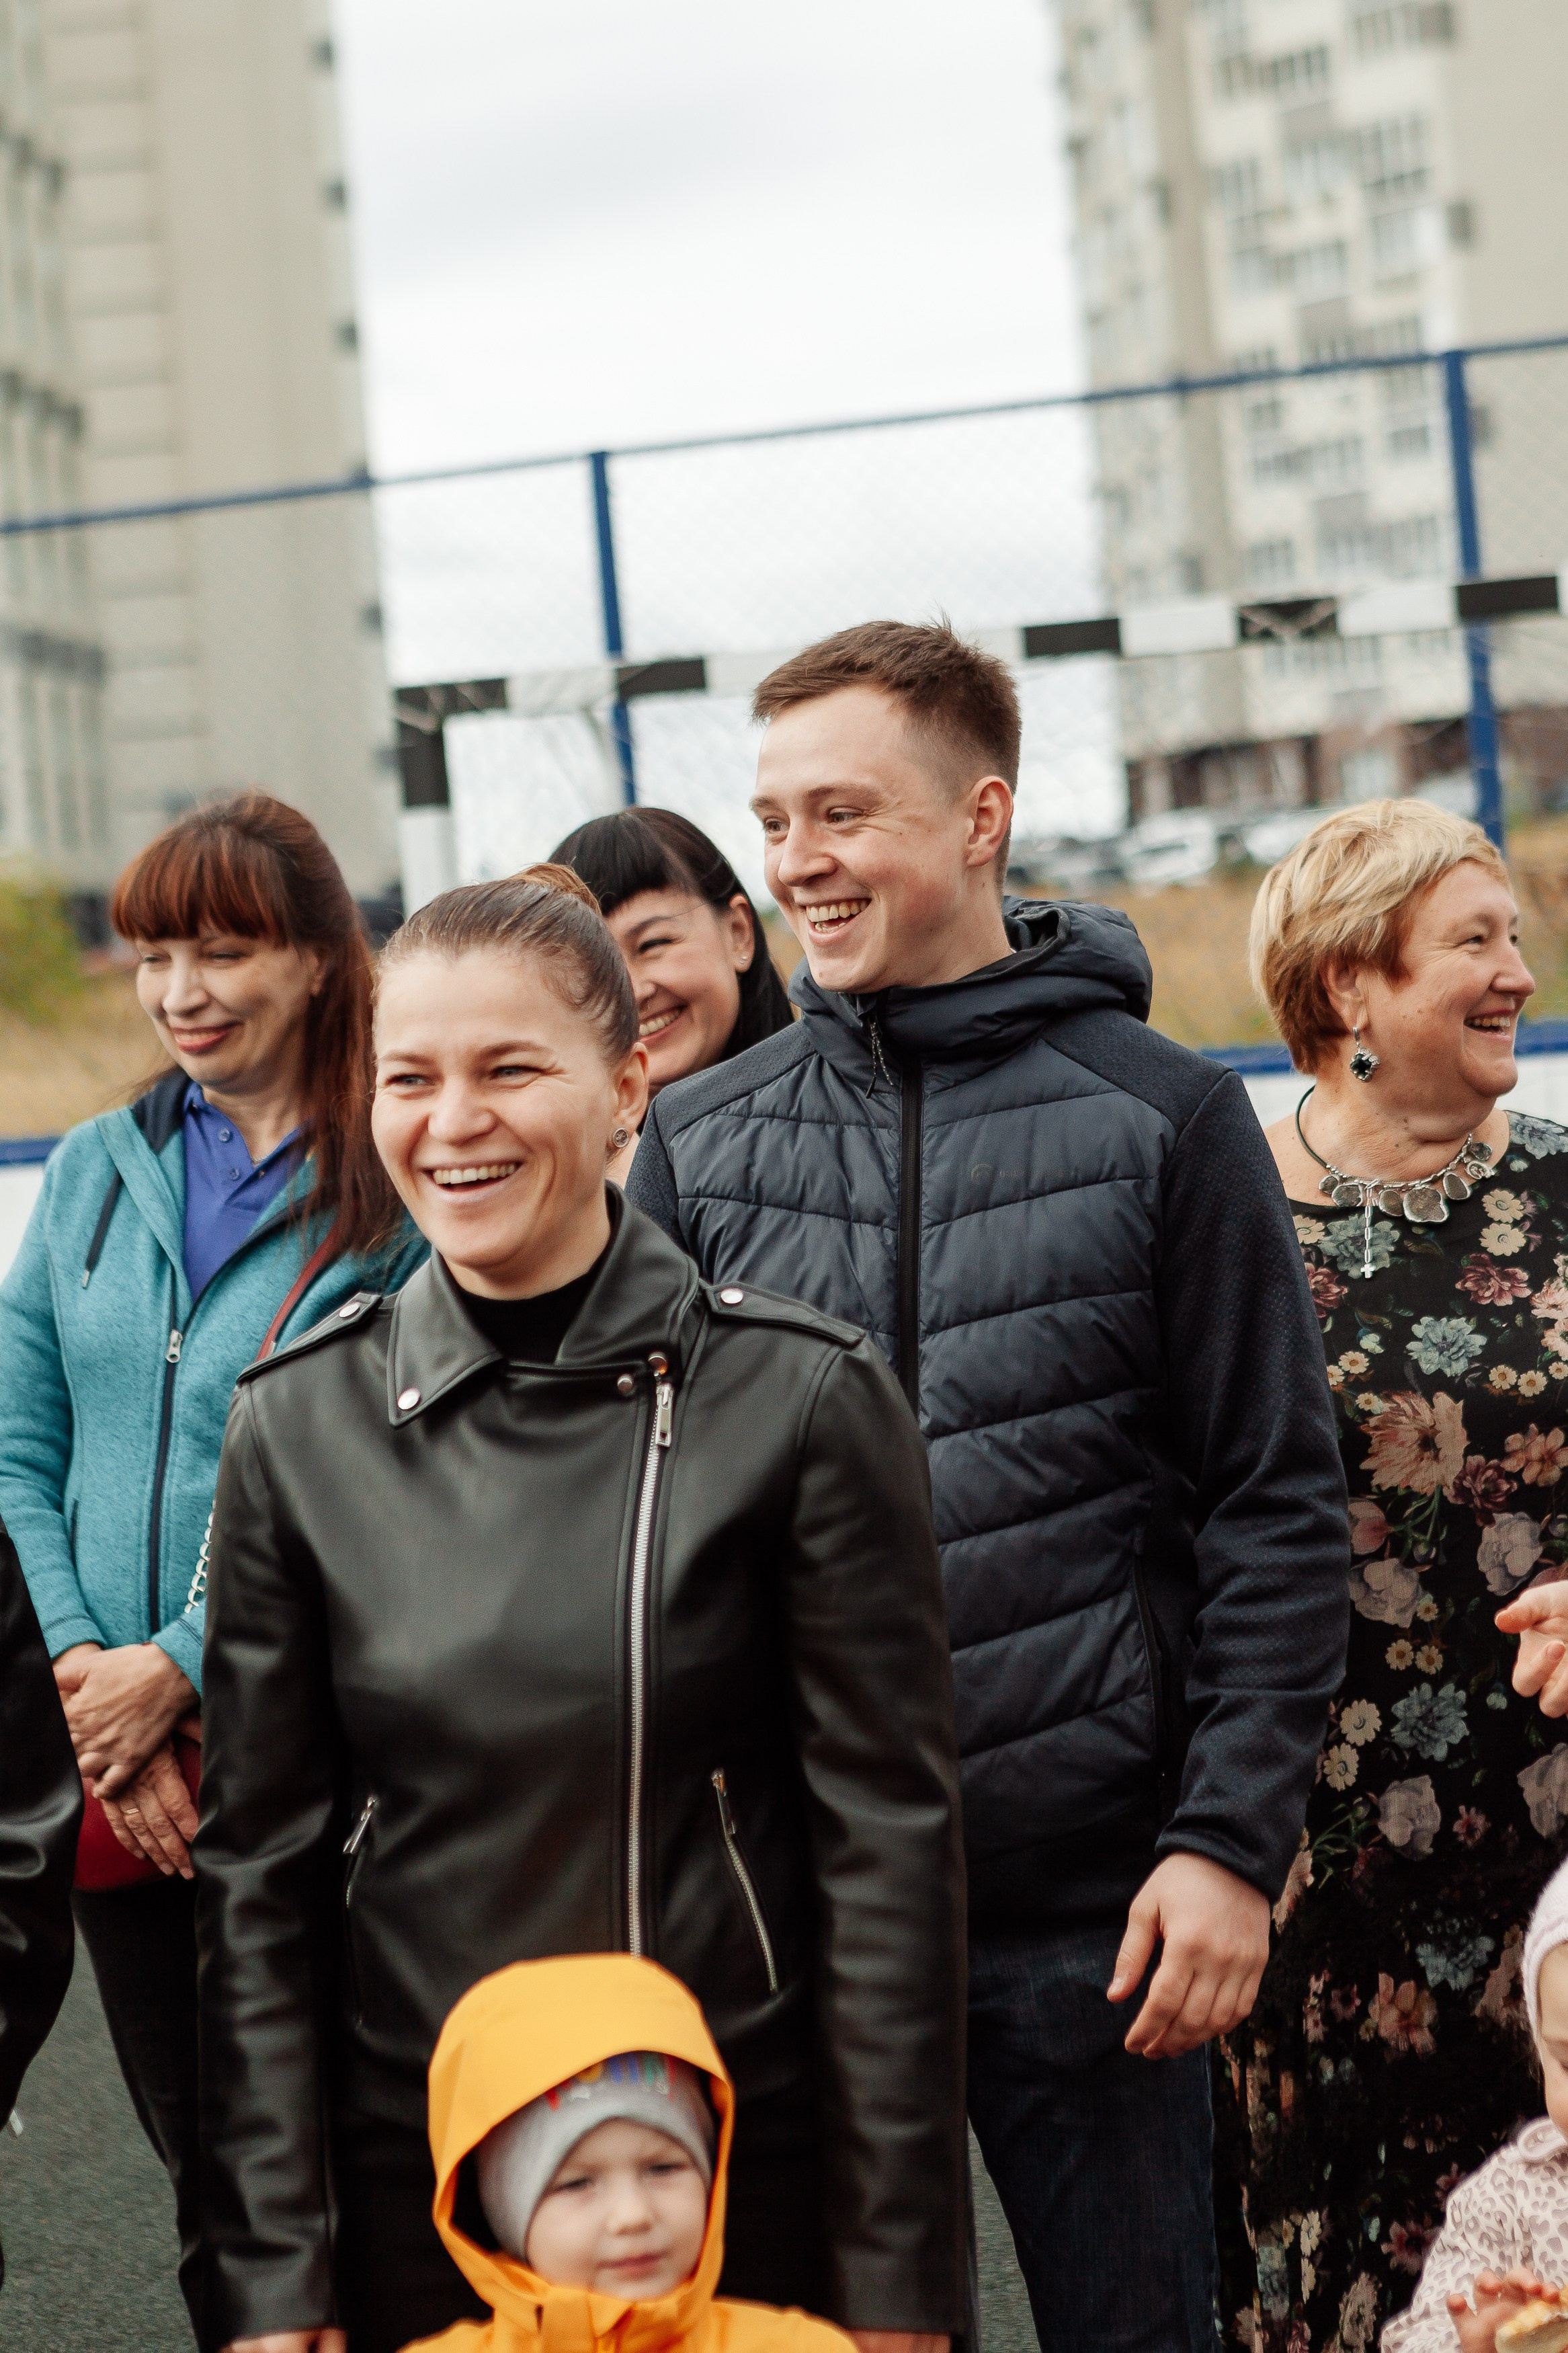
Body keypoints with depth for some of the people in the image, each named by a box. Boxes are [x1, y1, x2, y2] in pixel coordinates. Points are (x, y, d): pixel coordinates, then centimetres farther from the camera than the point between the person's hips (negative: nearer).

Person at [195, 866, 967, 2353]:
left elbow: (890, 1845, -7)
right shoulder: (299, 1424, -1)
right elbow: (257, 1863, 2)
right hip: (415, 2174, 2)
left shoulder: (799, 1397, -9)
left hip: (753, 2167, -2)